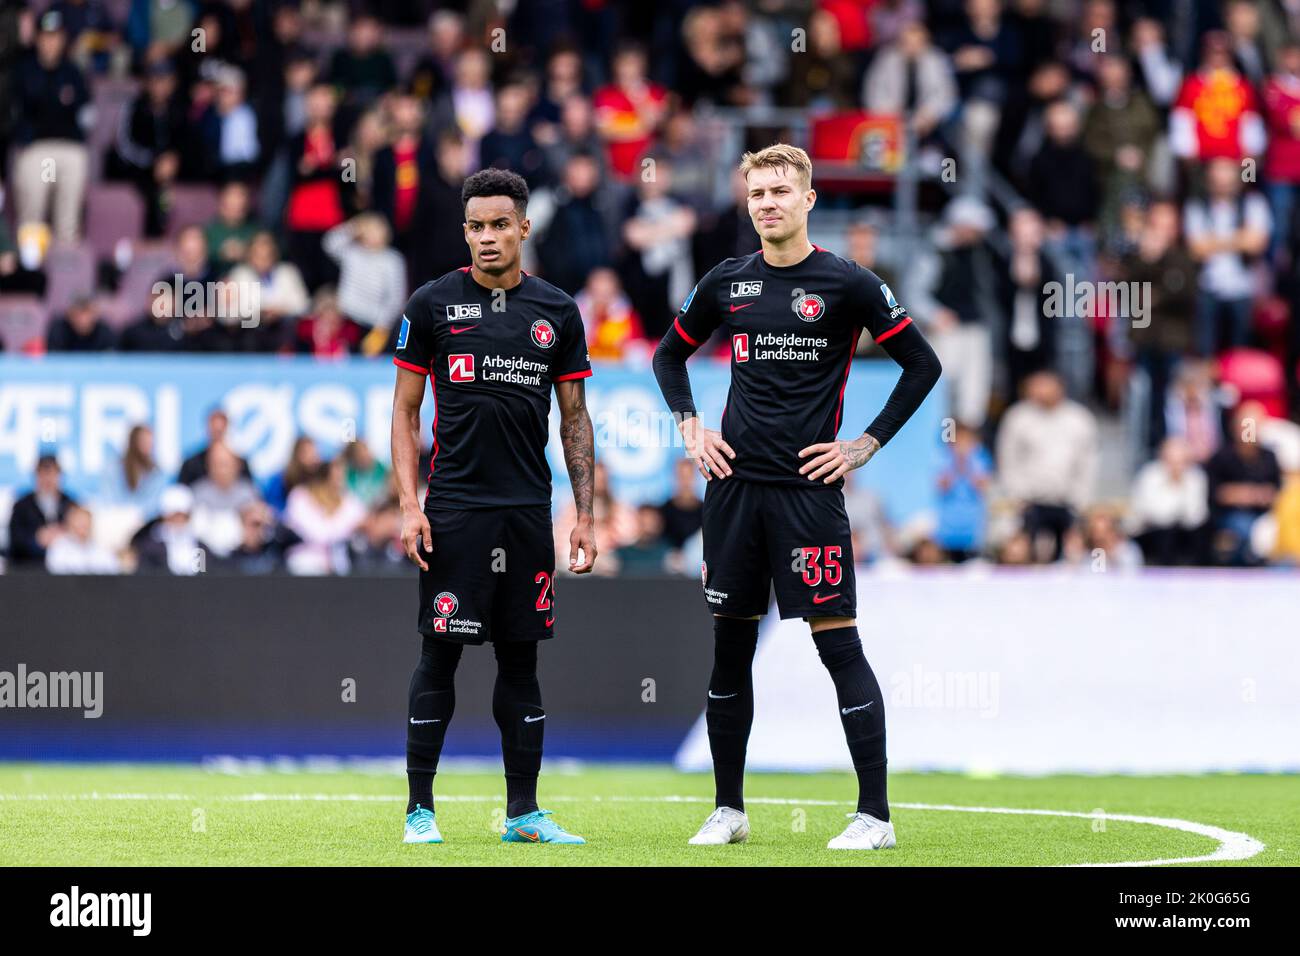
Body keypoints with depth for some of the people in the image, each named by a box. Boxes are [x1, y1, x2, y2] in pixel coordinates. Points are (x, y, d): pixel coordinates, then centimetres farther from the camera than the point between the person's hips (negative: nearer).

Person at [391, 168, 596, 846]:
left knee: (521, 658, 6)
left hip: (529, 510, 3)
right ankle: (420, 809, 3)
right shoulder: (433, 304, 1)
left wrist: (585, 515, 7)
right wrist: (409, 505, -7)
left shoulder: (556, 312, 8)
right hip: (454, 507, -3)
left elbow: (574, 419, 13)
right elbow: (404, 411, 3)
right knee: (440, 655, -3)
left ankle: (523, 813, 10)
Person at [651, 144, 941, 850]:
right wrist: (690, 429, 12)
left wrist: (865, 446, -3)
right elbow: (670, 354, 25)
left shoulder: (846, 283, -3)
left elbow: (922, 364, 1)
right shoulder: (726, 282, 9)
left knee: (838, 643, -8)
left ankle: (875, 814, -5)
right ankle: (728, 809, 17)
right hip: (734, 484, 4)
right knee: (730, 645, 8)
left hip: (808, 488, -4)